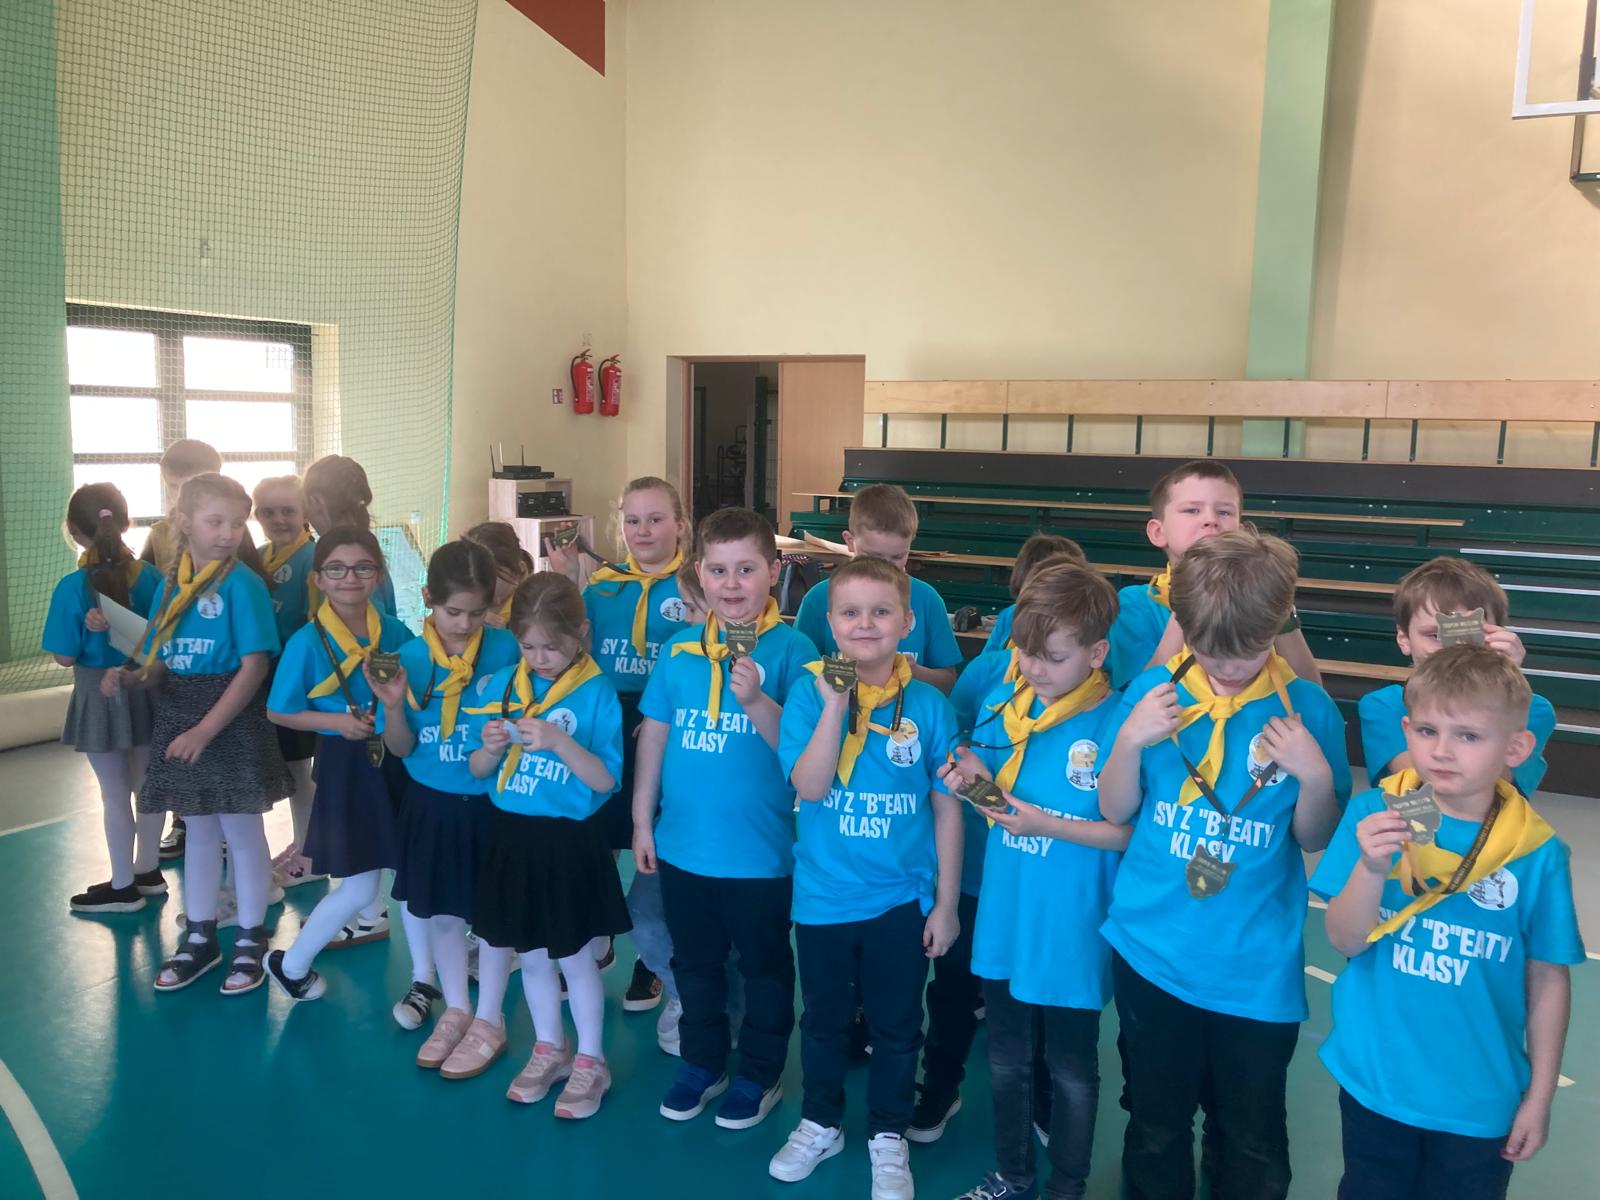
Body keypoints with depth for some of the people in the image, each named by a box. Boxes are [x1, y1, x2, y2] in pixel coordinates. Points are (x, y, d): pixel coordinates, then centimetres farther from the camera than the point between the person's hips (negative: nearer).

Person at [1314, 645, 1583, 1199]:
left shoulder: (1538, 854, -13)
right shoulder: (1372, 815, -13)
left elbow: (1548, 978, -3)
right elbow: (1345, 940, -13)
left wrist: (1539, 1097, 3)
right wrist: (1371, 868, -30)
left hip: (1480, 1101, 0)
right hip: (1372, 1082, 1)